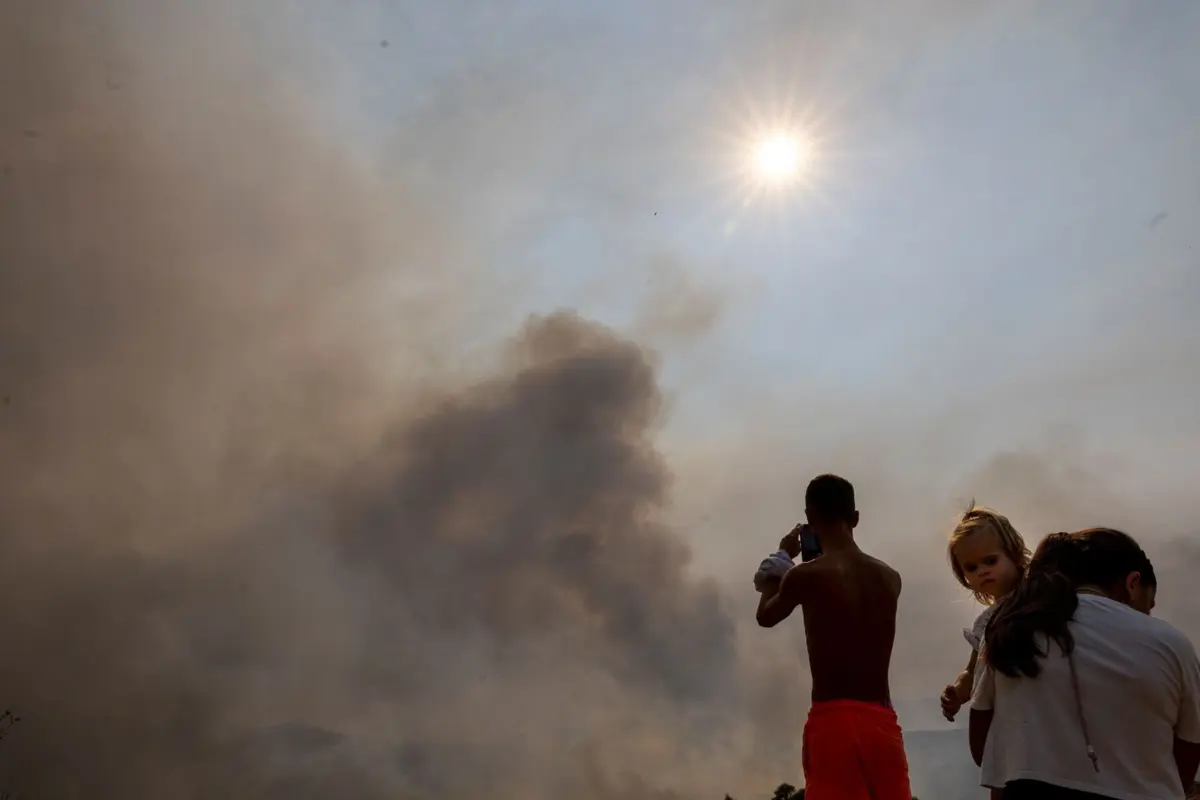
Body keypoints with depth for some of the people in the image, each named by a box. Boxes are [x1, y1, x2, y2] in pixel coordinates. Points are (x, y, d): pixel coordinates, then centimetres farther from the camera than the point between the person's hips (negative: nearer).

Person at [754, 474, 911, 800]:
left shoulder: (805, 576, -6)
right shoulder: (889, 578, 9)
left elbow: (765, 616, 14)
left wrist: (782, 557, 27)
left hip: (833, 721, -5)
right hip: (883, 722, 5)